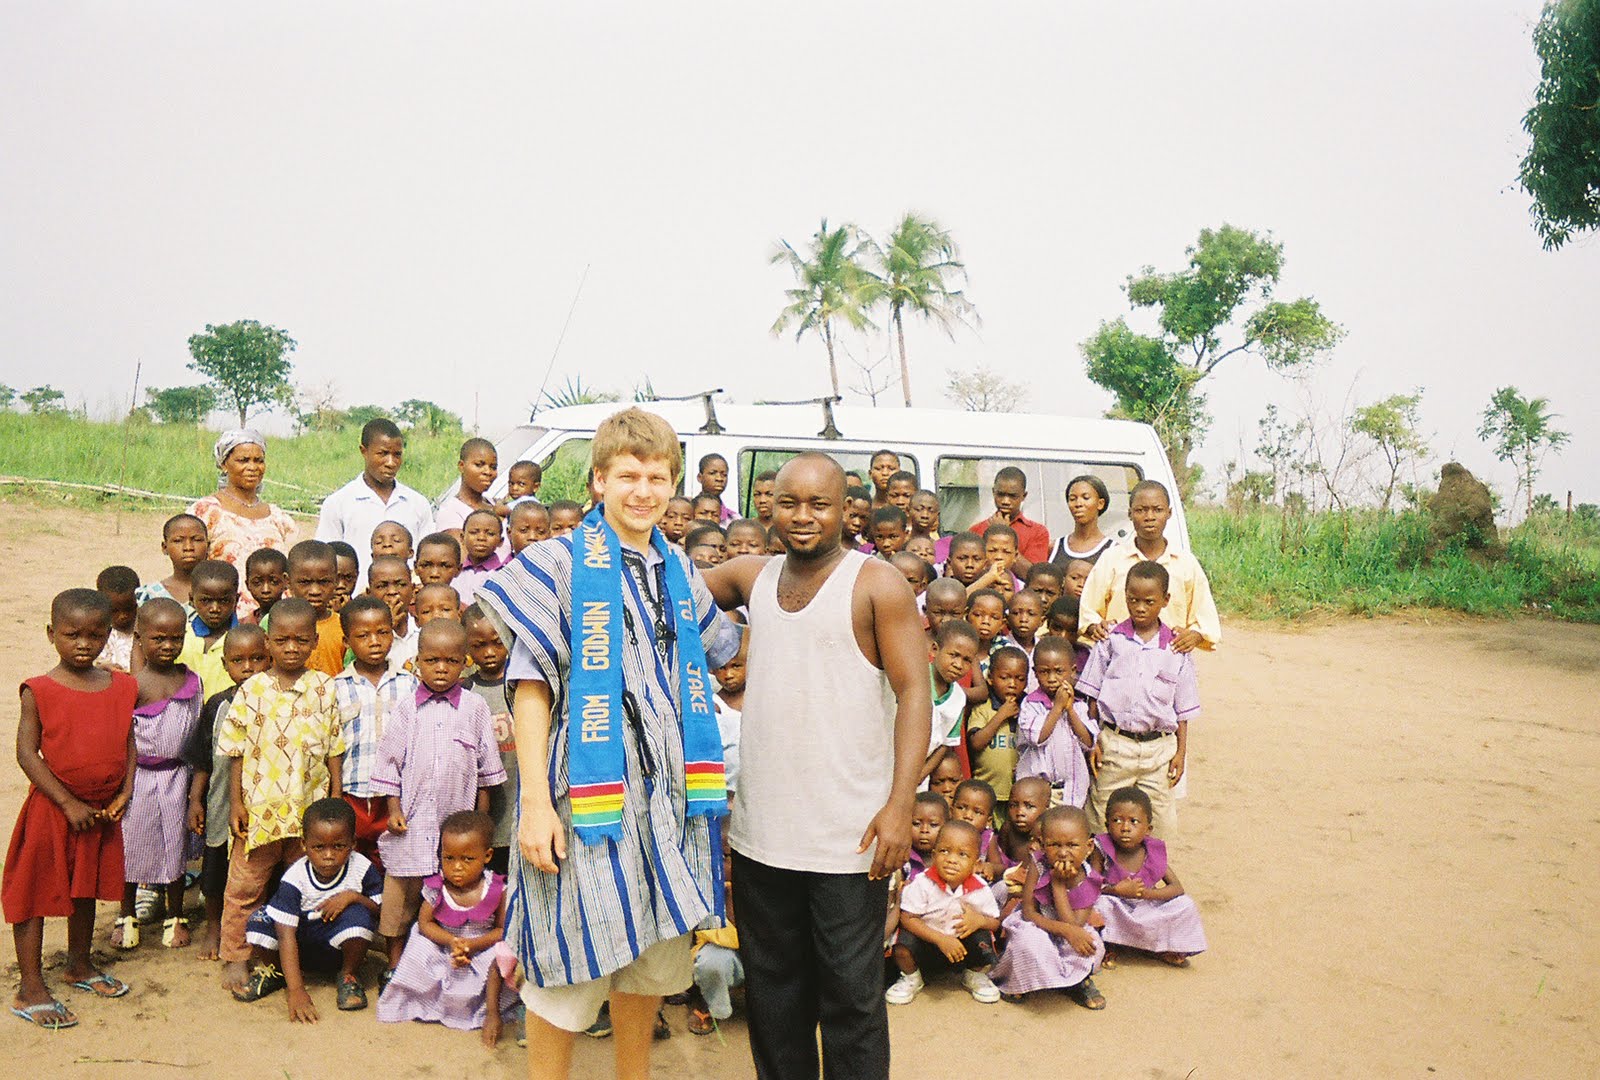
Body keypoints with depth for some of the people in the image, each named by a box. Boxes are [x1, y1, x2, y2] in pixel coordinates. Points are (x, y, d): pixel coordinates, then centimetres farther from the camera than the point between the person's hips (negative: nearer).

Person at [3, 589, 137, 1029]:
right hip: (52, 809, -4)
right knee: (35, 895, 5)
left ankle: (79, 964, 37)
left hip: (102, 811, 5)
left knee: (86, 890, 19)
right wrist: (68, 803, -17)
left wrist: (123, 794, -4)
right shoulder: (40, 691, -12)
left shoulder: (122, 687, 0)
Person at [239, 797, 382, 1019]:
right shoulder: (294, 878, -22)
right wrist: (295, 990, -34)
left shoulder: (362, 869, -17)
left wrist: (353, 896, -31)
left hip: (340, 948, 0)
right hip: (302, 946, 1)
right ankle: (275, 971, 8)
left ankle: (349, 975, -3)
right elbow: (286, 936, -26)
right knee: (259, 920, -25)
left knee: (358, 915, -32)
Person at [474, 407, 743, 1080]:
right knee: (573, 962, 1)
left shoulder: (680, 573, 11)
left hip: (667, 790, 6)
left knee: (655, 953, 15)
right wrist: (535, 802, -17)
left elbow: (717, 651, 25)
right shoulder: (561, 565, -6)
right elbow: (531, 688, -10)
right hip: (588, 788, -5)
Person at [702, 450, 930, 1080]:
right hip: (760, 832, 5)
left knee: (851, 997, 7)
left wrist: (901, 803, -20)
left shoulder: (877, 585, -7)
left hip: (848, 838, -5)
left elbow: (915, 692, -11)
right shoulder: (751, 578, 8)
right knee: (772, 993, 19)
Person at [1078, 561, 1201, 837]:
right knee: (1104, 821, 6)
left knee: (1158, 825, 5)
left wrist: (1181, 752, 4)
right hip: (1113, 742, -1)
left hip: (1159, 746, 1)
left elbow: (1183, 709, 8)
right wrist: (1092, 741, -2)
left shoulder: (1176, 649, 3)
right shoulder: (1111, 640, 0)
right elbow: (1092, 695, 3)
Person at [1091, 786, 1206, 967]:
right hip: (1116, 916, -3)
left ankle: (1164, 949, 11)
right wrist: (1117, 890, -33)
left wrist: (1146, 893, -25)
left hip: (1147, 910, 3)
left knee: (1186, 905, -14)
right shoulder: (1103, 850, -19)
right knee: (1100, 903, -34)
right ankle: (1107, 947, -4)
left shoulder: (1154, 852, -11)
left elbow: (1177, 888, -12)